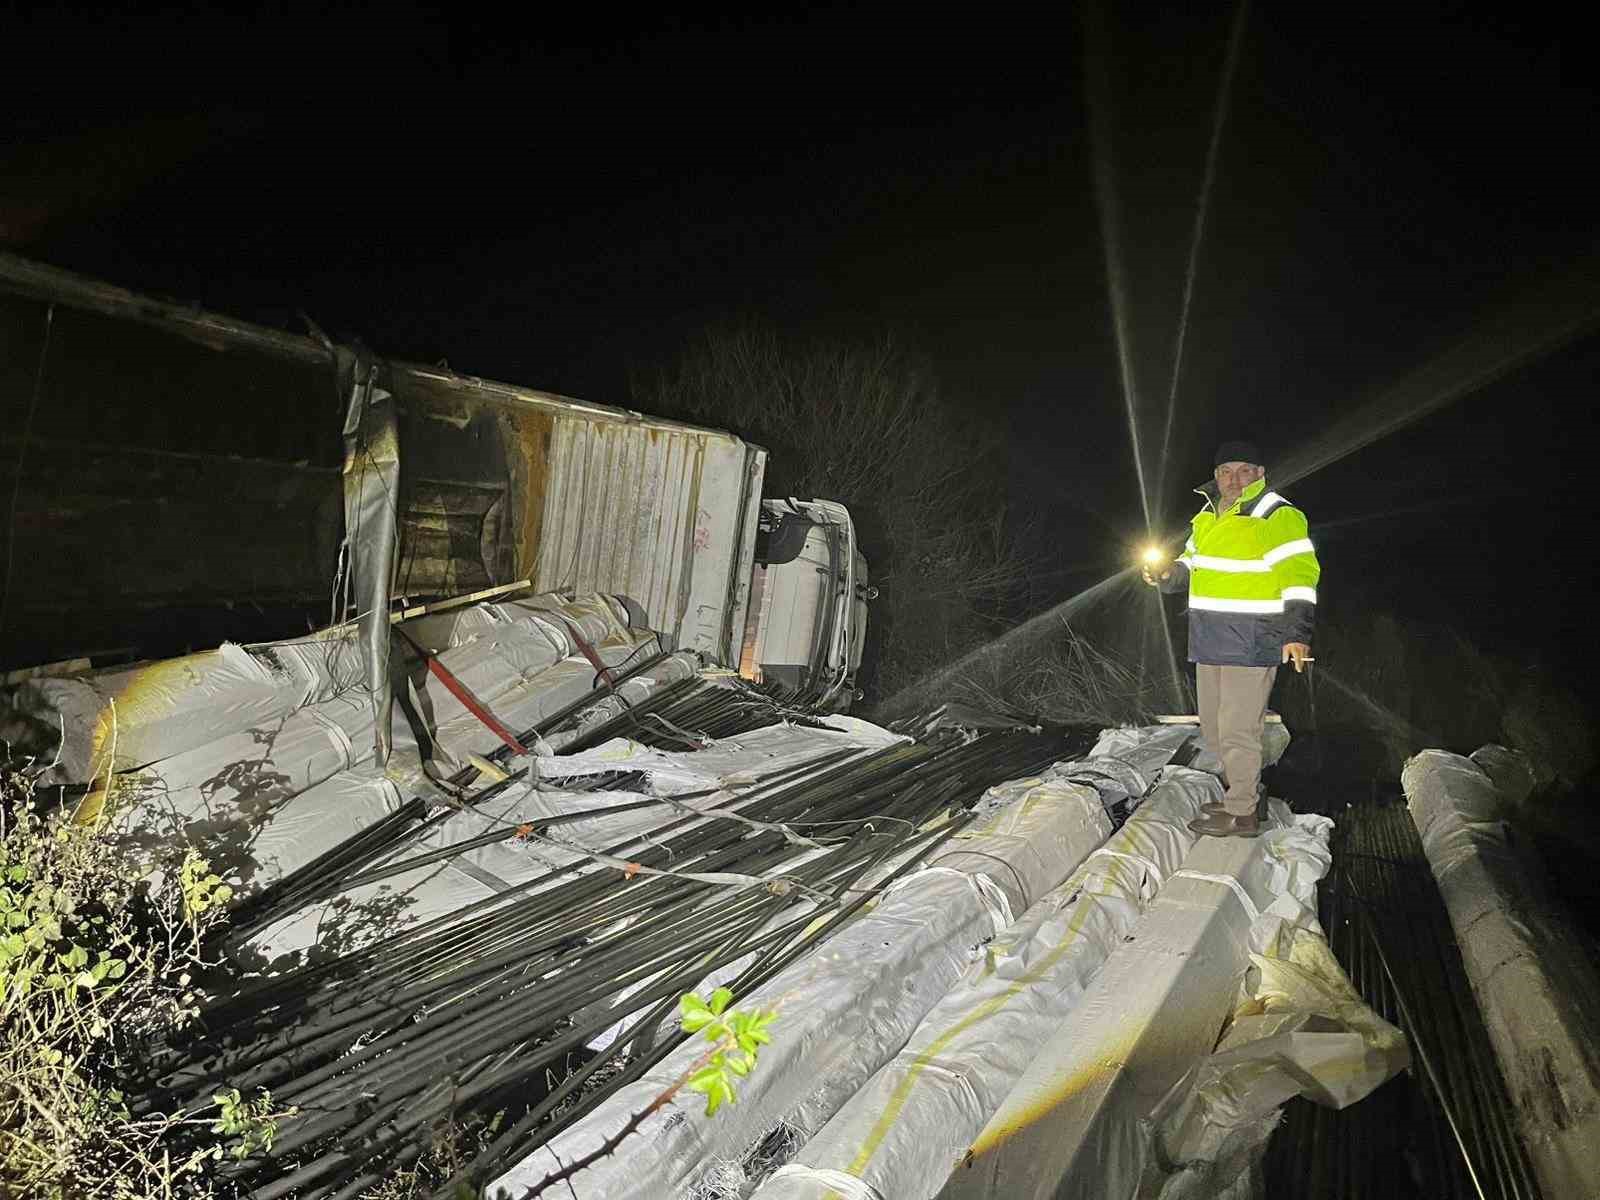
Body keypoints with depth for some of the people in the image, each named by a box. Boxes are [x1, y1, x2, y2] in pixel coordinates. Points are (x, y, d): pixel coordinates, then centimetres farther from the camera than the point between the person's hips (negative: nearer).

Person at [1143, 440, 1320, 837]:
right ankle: (1238, 794, 31)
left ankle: (1242, 814, 6)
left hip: (1252, 641, -8)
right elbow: (1193, 561, 27)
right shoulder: (1208, 514, 13)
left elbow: (1299, 573, -16)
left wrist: (1296, 633, -24)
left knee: (1237, 730, -5)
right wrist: (1169, 574, 6)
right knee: (1214, 728, 16)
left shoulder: (1277, 516, -11)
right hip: (1210, 639, 8)